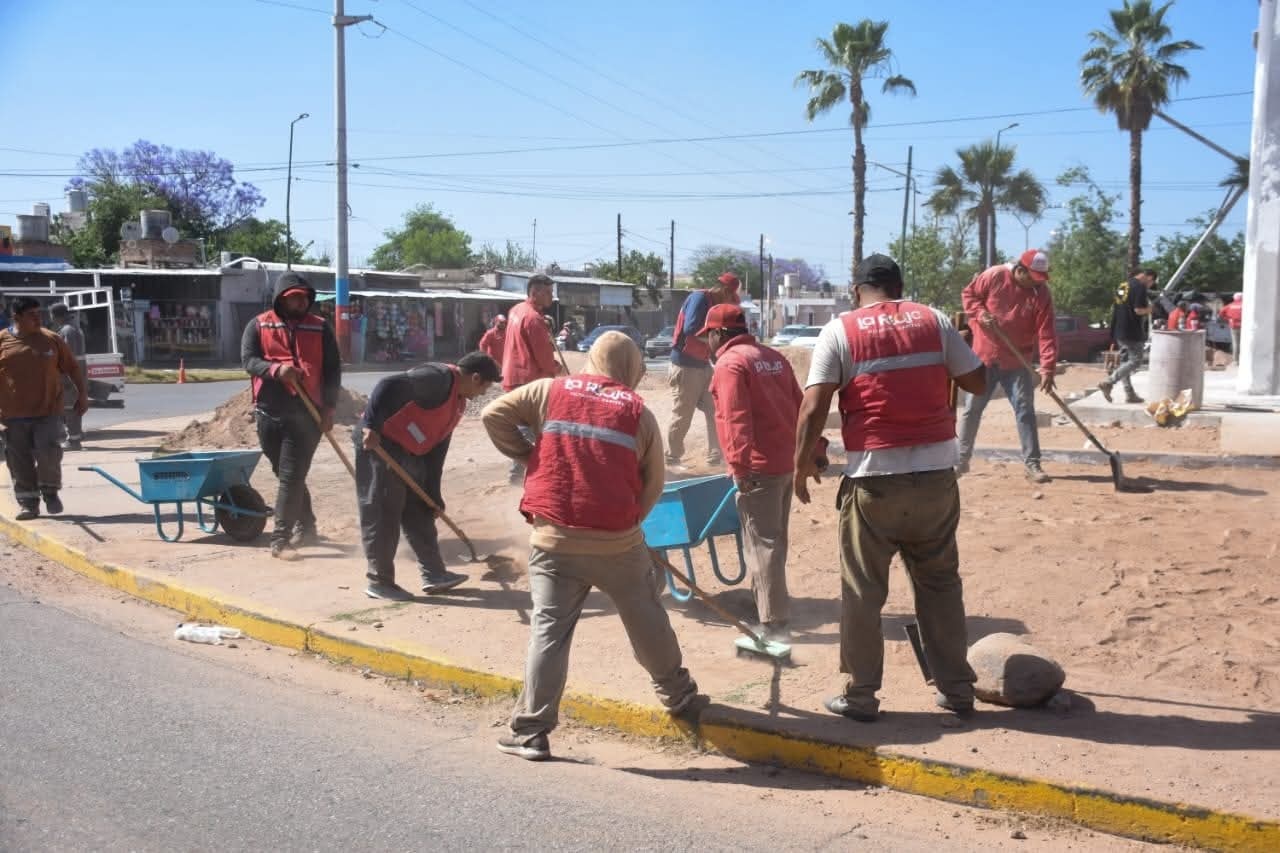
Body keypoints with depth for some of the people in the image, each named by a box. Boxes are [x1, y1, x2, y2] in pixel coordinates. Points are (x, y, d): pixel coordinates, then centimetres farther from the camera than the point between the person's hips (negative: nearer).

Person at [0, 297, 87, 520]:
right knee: (20, 462, 5)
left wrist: (82, 394, 3)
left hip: (48, 412, 0)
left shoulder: (52, 340, 3)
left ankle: (50, 491, 13)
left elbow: (72, 368, 10)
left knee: (48, 451, -11)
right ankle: (28, 502, 16)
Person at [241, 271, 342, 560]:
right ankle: (305, 526, 31)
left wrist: (329, 408, -2)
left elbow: (333, 370, 6)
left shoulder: (320, 328, 6)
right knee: (287, 474, 14)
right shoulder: (259, 325, 6)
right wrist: (276, 369, -24)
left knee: (291, 477, -8)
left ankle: (280, 539, -6)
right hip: (269, 413, 2)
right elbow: (249, 360, -5)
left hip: (306, 414, -2)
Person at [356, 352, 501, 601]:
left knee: (419, 512, 13)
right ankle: (379, 582, 5)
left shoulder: (459, 401, 13)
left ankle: (434, 574, 20)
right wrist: (372, 426, -35)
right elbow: (389, 386, -30)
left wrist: (433, 493, 14)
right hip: (379, 444, -10)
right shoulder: (438, 378, -18)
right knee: (382, 514, -4)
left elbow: (438, 446, 16)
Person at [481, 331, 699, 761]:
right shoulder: (639, 413, 4)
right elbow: (653, 486, 6)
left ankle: (530, 731, 1)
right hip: (618, 540, 0)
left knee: (548, 631, 3)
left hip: (554, 538, 0)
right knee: (647, 620, 19)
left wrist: (525, 453, 15)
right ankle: (677, 693, 38)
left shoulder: (549, 391, 5)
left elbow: (493, 414, 2)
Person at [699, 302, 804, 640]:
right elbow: (798, 406, 17)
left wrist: (739, 465, -23)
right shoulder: (774, 357, 16)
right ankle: (768, 602, 31)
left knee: (762, 544, -5)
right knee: (774, 539, 19)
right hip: (786, 460, 9)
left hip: (759, 466, -9)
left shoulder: (730, 363, -10)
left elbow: (736, 420, -20)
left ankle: (775, 623, -5)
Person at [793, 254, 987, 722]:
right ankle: (956, 687, 23)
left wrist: (803, 461, 3)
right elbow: (978, 382, 10)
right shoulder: (933, 320, 5)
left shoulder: (840, 331, -2)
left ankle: (860, 694, 14)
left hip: (873, 478, -3)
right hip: (935, 475, 3)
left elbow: (813, 408, -9)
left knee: (862, 591, 8)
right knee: (941, 583, 16)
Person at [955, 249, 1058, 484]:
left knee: (1025, 410, -1)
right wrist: (980, 313, -18)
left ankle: (1032, 464, 4)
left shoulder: (1042, 293, -10)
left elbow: (1046, 334, -15)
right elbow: (968, 295, 2)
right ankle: (962, 459, 18)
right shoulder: (993, 276, -12)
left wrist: (1047, 368, -23)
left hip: (1017, 362, 1)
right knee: (972, 409, 6)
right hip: (984, 357, 0)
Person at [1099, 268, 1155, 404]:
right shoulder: (1140, 287, -12)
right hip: (1132, 332, -9)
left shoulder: (1123, 285, 15)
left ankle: (1130, 394, 17)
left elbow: (1113, 307, 20)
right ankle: (1108, 382, -17)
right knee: (1135, 361, -4)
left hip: (1118, 330, 9)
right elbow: (1138, 310, -20)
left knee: (1125, 360, 13)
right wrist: (1148, 310, -1)